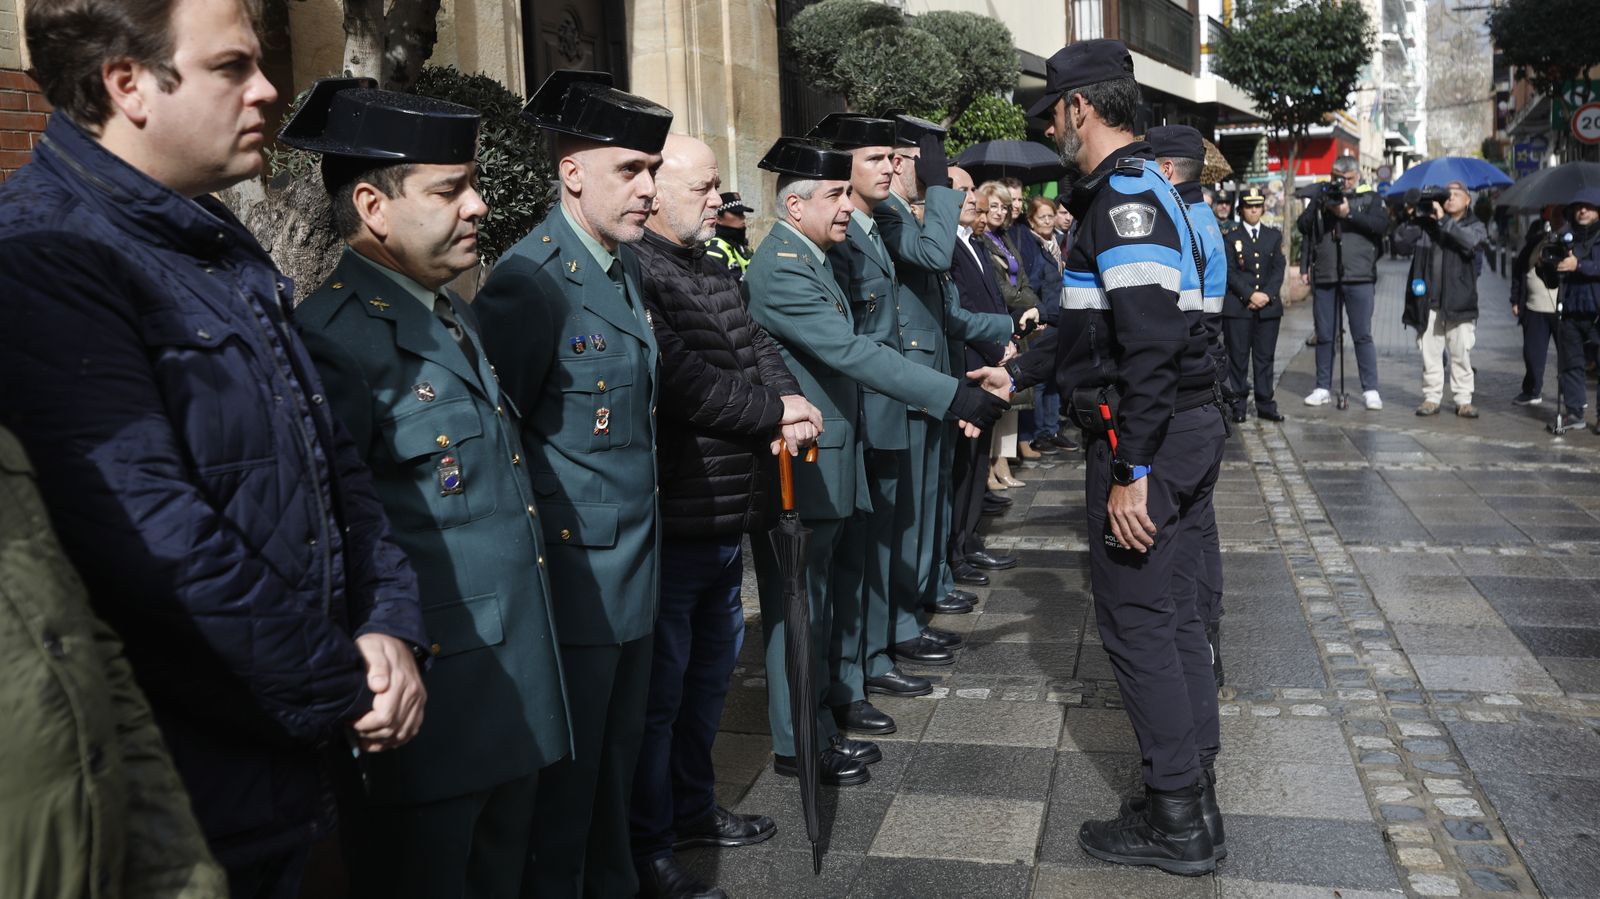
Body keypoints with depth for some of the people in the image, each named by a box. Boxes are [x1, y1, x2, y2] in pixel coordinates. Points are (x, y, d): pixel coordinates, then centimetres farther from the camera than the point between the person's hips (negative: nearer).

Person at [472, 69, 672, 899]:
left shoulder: (625, 263, 10)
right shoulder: (531, 280, -17)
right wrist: (532, 546, -11)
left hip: (634, 564, 8)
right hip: (573, 572, -8)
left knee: (619, 757, 20)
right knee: (567, 775, 8)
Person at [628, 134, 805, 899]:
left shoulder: (714, 271, 14)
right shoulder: (634, 273, -16)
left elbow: (758, 347, 10)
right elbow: (680, 378, -25)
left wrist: (791, 407, -12)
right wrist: (774, 412, -13)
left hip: (728, 518, 10)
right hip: (670, 524, -10)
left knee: (710, 671, 22)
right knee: (660, 689, 3)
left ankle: (692, 809, 40)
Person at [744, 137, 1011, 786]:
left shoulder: (811, 258, 13)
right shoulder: (781, 267, -19)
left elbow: (847, 354, 16)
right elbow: (853, 353, -28)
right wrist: (959, 398, -30)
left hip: (828, 465, 10)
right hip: (797, 467, -10)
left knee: (819, 605, 17)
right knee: (797, 606, 2)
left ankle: (819, 729, 29)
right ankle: (797, 745, 16)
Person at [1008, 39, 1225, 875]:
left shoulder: (1123, 193, -16)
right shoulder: (1139, 186, 17)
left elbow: (1150, 341, -25)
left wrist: (1130, 473, -24)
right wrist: (1017, 371, 28)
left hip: (1146, 438, -10)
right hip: (1185, 428, 10)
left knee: (1137, 624, -1)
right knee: (1172, 617, 15)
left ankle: (1176, 823, 11)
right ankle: (1193, 800, 27)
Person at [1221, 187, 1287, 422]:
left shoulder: (1274, 236, 14)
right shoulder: (1231, 237, 4)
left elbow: (1278, 270, 7)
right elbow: (1230, 272, -4)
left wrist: (1267, 295, -8)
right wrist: (1250, 295, -13)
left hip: (1269, 306, 3)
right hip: (1237, 306, -3)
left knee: (1265, 356, 4)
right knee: (1238, 356, -1)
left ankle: (1265, 405, 9)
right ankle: (1238, 404, 5)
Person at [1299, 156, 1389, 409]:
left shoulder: (1371, 198, 8)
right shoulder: (1322, 198, 16)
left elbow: (1381, 224, -8)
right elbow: (1303, 226, 11)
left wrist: (1349, 213, -15)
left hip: (1359, 277, -3)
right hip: (1324, 277, 3)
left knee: (1362, 335, -3)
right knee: (1324, 336, 7)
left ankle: (1370, 390, 2)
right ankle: (1323, 388, 15)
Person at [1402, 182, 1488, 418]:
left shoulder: (1474, 225, 6)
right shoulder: (1427, 223, 11)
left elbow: (1471, 241, -16)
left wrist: (1443, 220, -16)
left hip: (1459, 300, -1)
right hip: (1429, 300, 2)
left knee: (1461, 352, 0)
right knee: (1430, 352, 3)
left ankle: (1463, 400, 7)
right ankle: (1431, 398, 11)